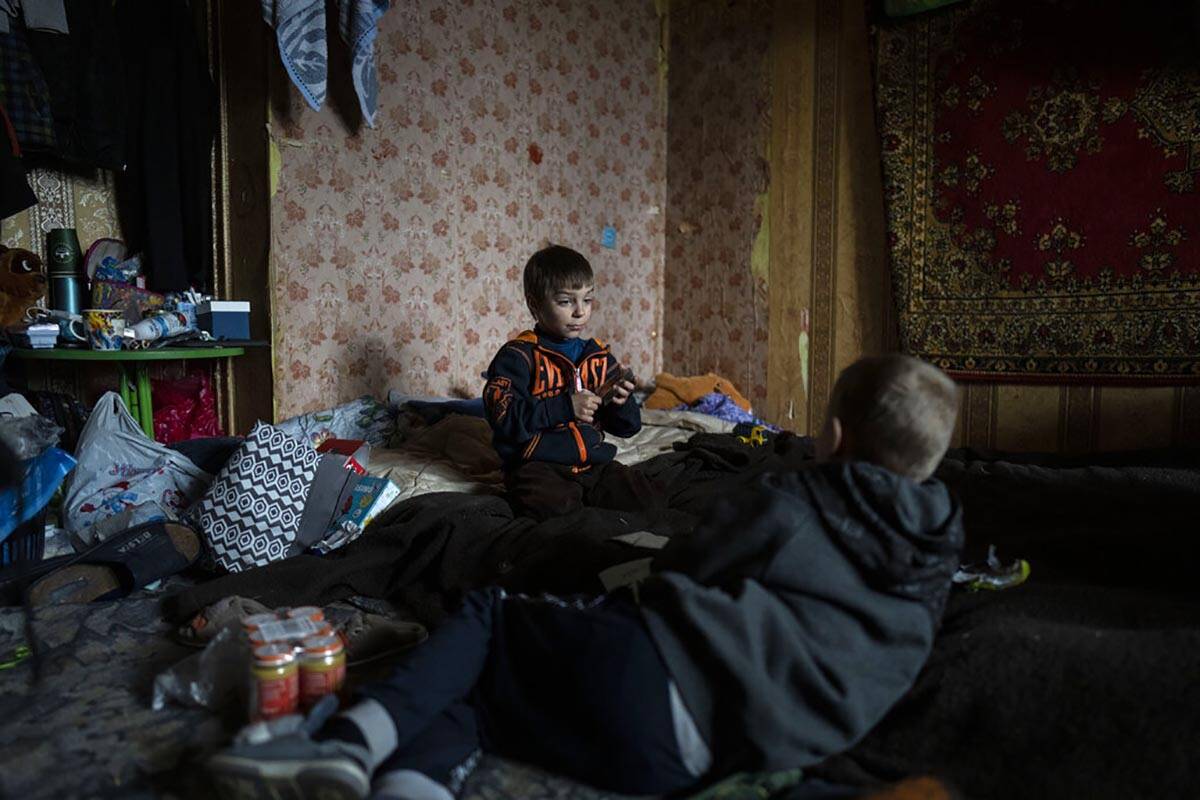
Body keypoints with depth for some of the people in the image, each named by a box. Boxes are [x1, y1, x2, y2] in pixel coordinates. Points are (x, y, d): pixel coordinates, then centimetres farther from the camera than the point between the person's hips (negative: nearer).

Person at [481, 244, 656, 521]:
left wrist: (621, 405, -6)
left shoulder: (599, 355, 13)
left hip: (595, 464, 5)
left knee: (648, 502, -14)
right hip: (538, 467, -5)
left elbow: (627, 427, 18)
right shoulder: (519, 355, -3)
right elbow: (502, 417, -17)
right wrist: (564, 407, -20)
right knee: (558, 509, -34)